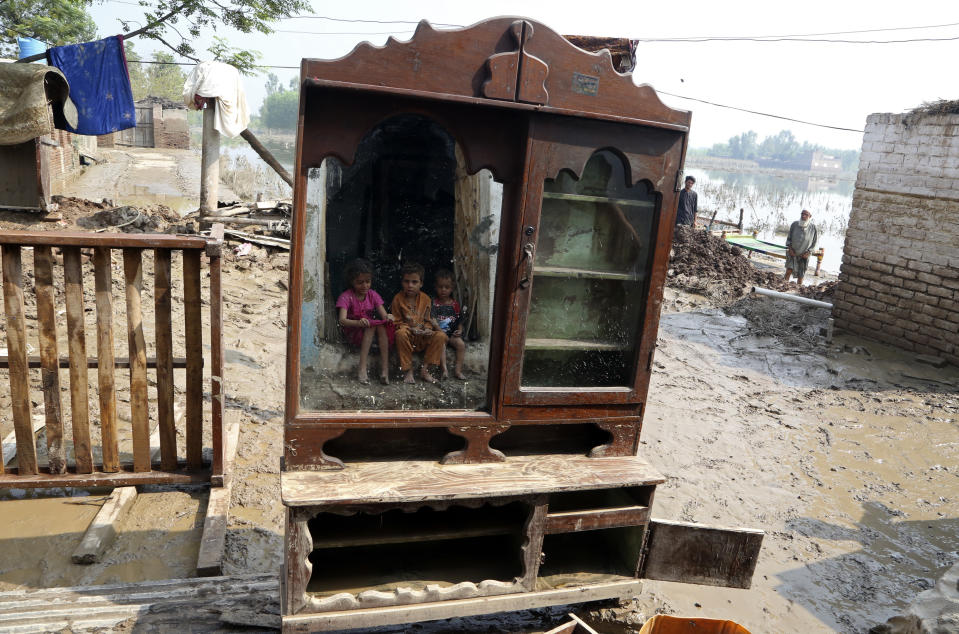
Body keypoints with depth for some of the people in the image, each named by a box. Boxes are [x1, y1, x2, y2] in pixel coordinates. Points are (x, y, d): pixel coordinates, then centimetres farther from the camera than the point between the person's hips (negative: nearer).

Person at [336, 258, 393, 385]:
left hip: (372, 329, 4)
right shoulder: (346, 297, -13)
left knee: (382, 326, -29)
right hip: (353, 332, -4)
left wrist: (388, 317, -34)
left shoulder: (373, 295, 1)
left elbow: (384, 315, -8)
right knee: (371, 325, -32)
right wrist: (358, 323, -48)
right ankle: (362, 369, -39)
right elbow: (342, 320, -27)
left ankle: (385, 369, -36)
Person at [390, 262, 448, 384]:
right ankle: (408, 370, -23)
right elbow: (397, 322, -5)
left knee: (441, 336, -20)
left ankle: (424, 369, -15)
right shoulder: (398, 299, -6)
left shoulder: (425, 299, 3)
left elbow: (427, 320, 11)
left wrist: (427, 329, -12)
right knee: (401, 333, -37)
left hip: (422, 338, 3)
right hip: (408, 337, -3)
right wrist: (411, 329, -20)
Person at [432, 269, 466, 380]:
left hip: (452, 333, 3)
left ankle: (458, 370, -18)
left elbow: (459, 320, 16)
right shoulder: (434, 303, 1)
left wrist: (460, 330, -3)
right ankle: (444, 369, -35)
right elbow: (432, 320, -9)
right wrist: (441, 333, -21)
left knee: (461, 344, -22)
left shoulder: (455, 304, 12)